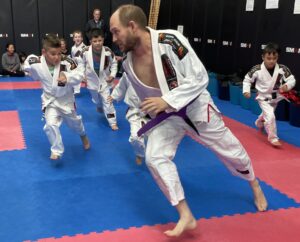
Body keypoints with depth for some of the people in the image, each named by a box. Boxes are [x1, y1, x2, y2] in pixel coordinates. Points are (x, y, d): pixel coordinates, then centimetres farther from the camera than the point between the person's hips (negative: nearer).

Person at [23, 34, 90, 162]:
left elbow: (79, 74, -24)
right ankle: (57, 150, 5)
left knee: (74, 122, 21)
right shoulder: (36, 65, -22)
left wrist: (68, 78, -42)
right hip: (50, 100, 0)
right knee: (51, 125, -17)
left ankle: (83, 135, 54)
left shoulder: (66, 63, -27)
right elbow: (28, 65, -1)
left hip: (66, 99, 0)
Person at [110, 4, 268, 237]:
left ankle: (255, 185, 46)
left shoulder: (171, 40, -29)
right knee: (155, 158, -17)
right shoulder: (129, 63, -12)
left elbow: (200, 77, -26)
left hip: (195, 107, -3)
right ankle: (186, 216, -2)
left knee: (231, 151, 12)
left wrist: (167, 101, -33)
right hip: (165, 115, 3)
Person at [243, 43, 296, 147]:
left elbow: (292, 79, -12)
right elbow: (247, 79, -8)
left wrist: (287, 86, -33)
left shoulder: (282, 69, -20)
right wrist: (246, 91, -18)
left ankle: (259, 123, 65)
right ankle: (273, 138, -2)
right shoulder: (257, 70, -23)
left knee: (266, 114, 29)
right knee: (270, 116, -21)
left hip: (276, 97, 4)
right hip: (264, 98, -4)